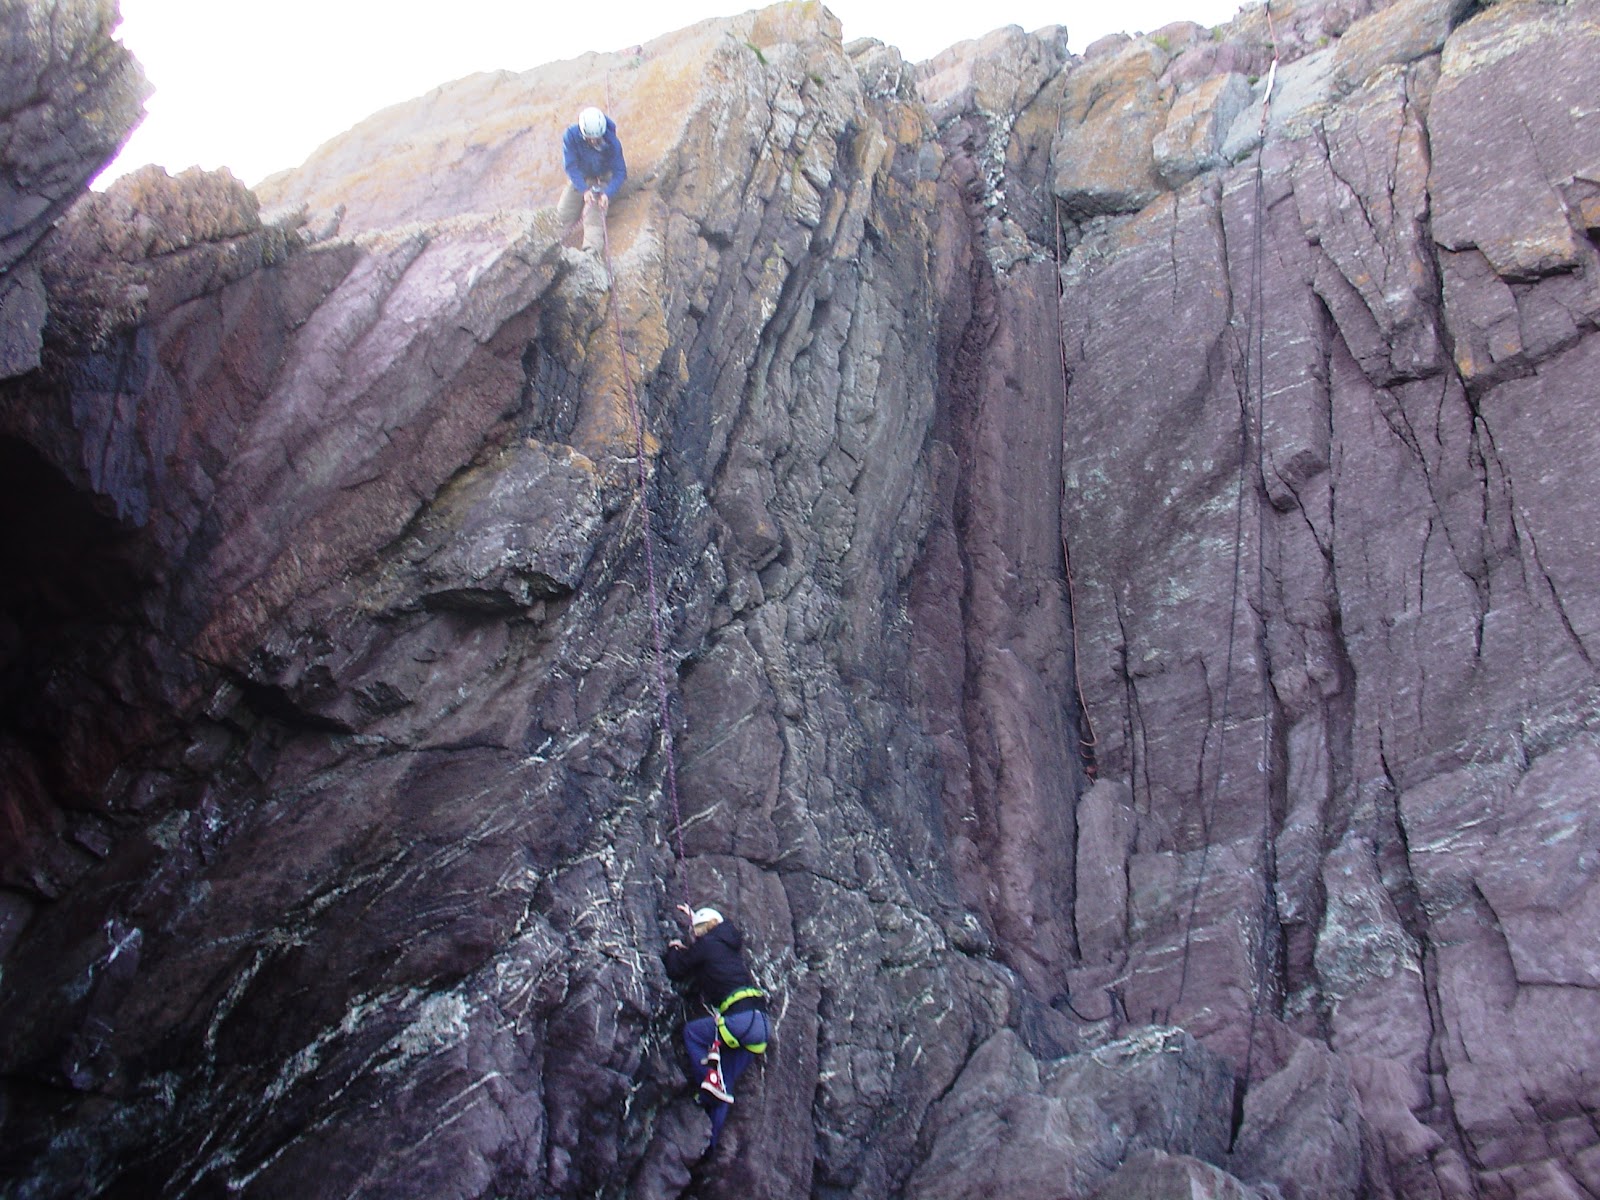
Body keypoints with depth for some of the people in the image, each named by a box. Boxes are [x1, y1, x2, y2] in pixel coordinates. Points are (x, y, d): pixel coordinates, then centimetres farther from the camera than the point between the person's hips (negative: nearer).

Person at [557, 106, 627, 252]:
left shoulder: (612, 142, -27)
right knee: (564, 217, 5)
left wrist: (607, 194, -40)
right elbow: (570, 166, -25)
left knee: (594, 213, -25)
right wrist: (584, 190, -38)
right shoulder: (570, 136, -26)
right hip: (579, 178, 3)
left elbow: (620, 172, -23)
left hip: (602, 179, -3)